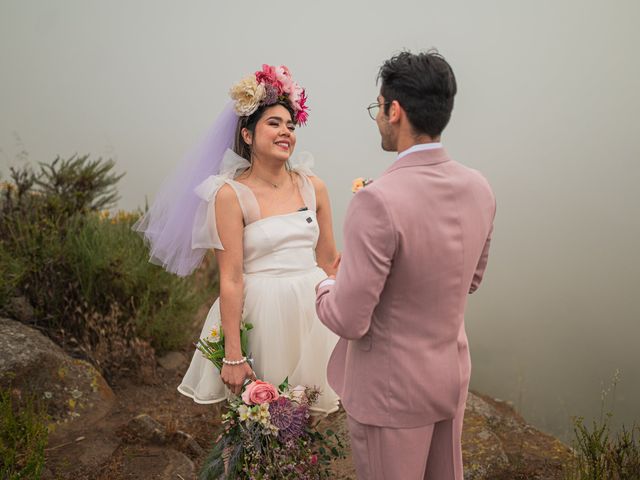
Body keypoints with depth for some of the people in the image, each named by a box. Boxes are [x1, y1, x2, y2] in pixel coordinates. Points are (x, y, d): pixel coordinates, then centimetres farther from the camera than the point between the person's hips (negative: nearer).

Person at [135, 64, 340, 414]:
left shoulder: (313, 187, 4)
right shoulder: (232, 194, -9)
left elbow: (328, 262, 10)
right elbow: (231, 279, -12)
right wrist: (233, 356, -14)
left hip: (312, 310, 4)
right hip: (260, 312, -4)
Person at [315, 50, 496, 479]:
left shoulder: (378, 201, -29)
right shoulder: (479, 189, -6)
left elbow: (348, 320, -24)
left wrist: (325, 286, -3)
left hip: (392, 389, -6)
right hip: (452, 376, 7)